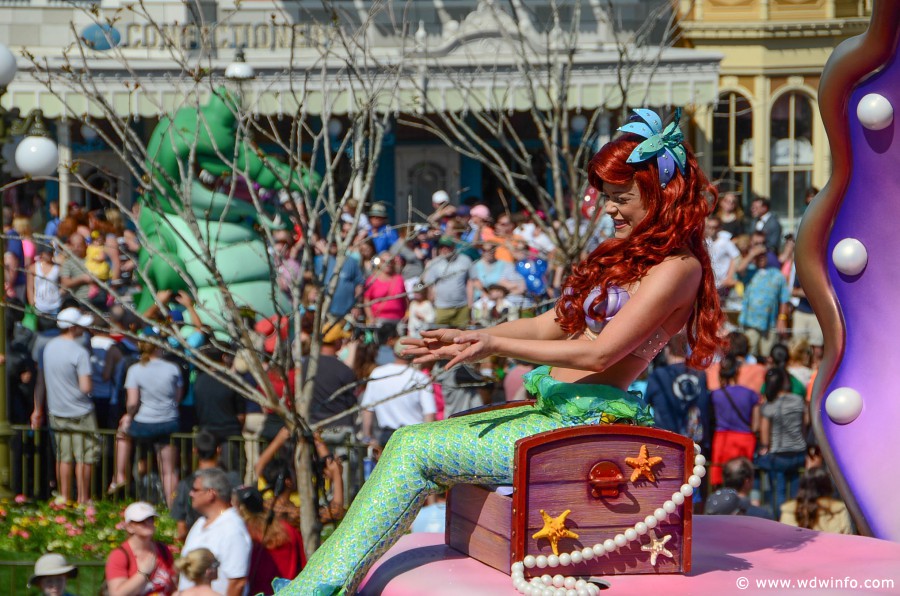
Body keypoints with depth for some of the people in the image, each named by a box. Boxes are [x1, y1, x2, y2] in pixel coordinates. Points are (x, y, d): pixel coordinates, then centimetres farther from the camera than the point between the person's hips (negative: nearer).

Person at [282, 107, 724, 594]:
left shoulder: (677, 268, -12)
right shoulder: (629, 254, 19)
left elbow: (600, 352, -19)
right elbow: (554, 325, 19)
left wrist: (497, 345, -19)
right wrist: (469, 337, 9)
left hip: (582, 426, -9)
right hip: (554, 412, 9)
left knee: (416, 449, -13)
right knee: (408, 440, -1)